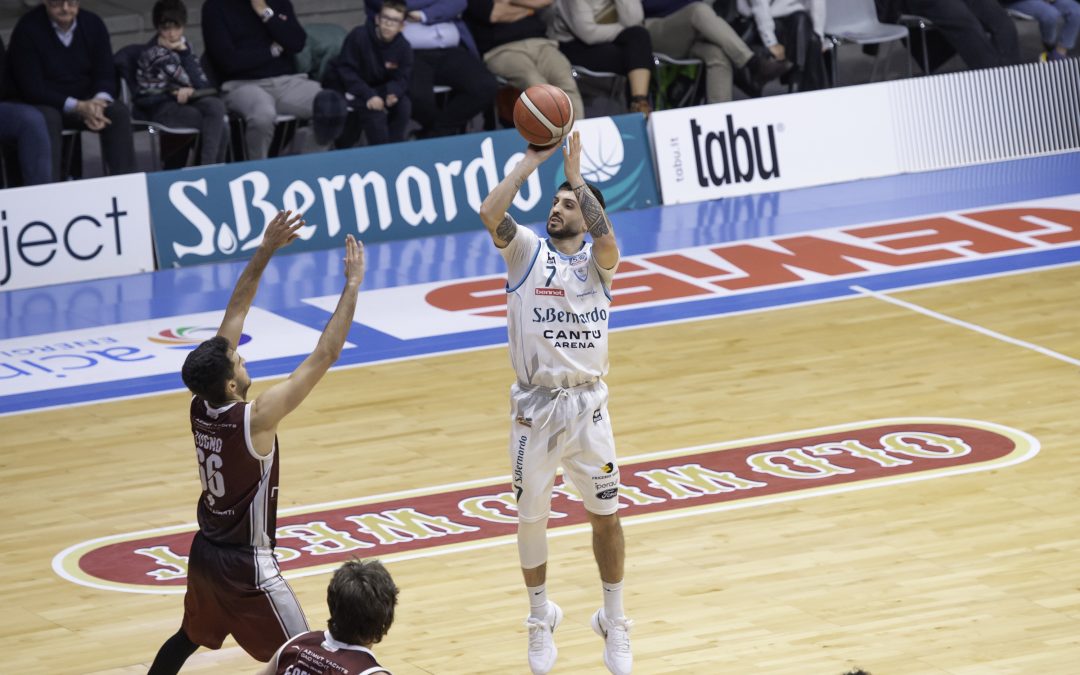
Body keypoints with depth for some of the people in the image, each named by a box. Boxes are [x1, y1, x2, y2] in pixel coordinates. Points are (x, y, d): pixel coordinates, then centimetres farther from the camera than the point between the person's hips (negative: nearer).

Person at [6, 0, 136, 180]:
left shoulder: (93, 24, -1)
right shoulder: (27, 29, -15)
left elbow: (106, 75, -1)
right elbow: (32, 88, -20)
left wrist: (99, 101, -26)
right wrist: (77, 107, -30)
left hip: (86, 103, 4)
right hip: (45, 105, -4)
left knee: (119, 112, -23)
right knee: (47, 119, -37)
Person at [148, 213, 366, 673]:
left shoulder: (200, 407, -7)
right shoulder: (254, 419, -26)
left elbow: (234, 315, -1)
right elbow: (323, 357, -27)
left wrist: (265, 251, 0)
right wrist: (353, 285, -21)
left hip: (206, 551, 8)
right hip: (245, 565, -8)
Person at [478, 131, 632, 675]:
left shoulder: (598, 259, 2)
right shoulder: (527, 252, 1)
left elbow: (604, 236, -23)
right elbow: (490, 212, -18)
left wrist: (574, 172, -17)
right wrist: (533, 160, -15)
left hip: (588, 404, 0)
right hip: (536, 405, 0)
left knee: (605, 514, 6)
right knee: (531, 516, 9)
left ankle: (614, 621, 22)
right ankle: (541, 619, 28)